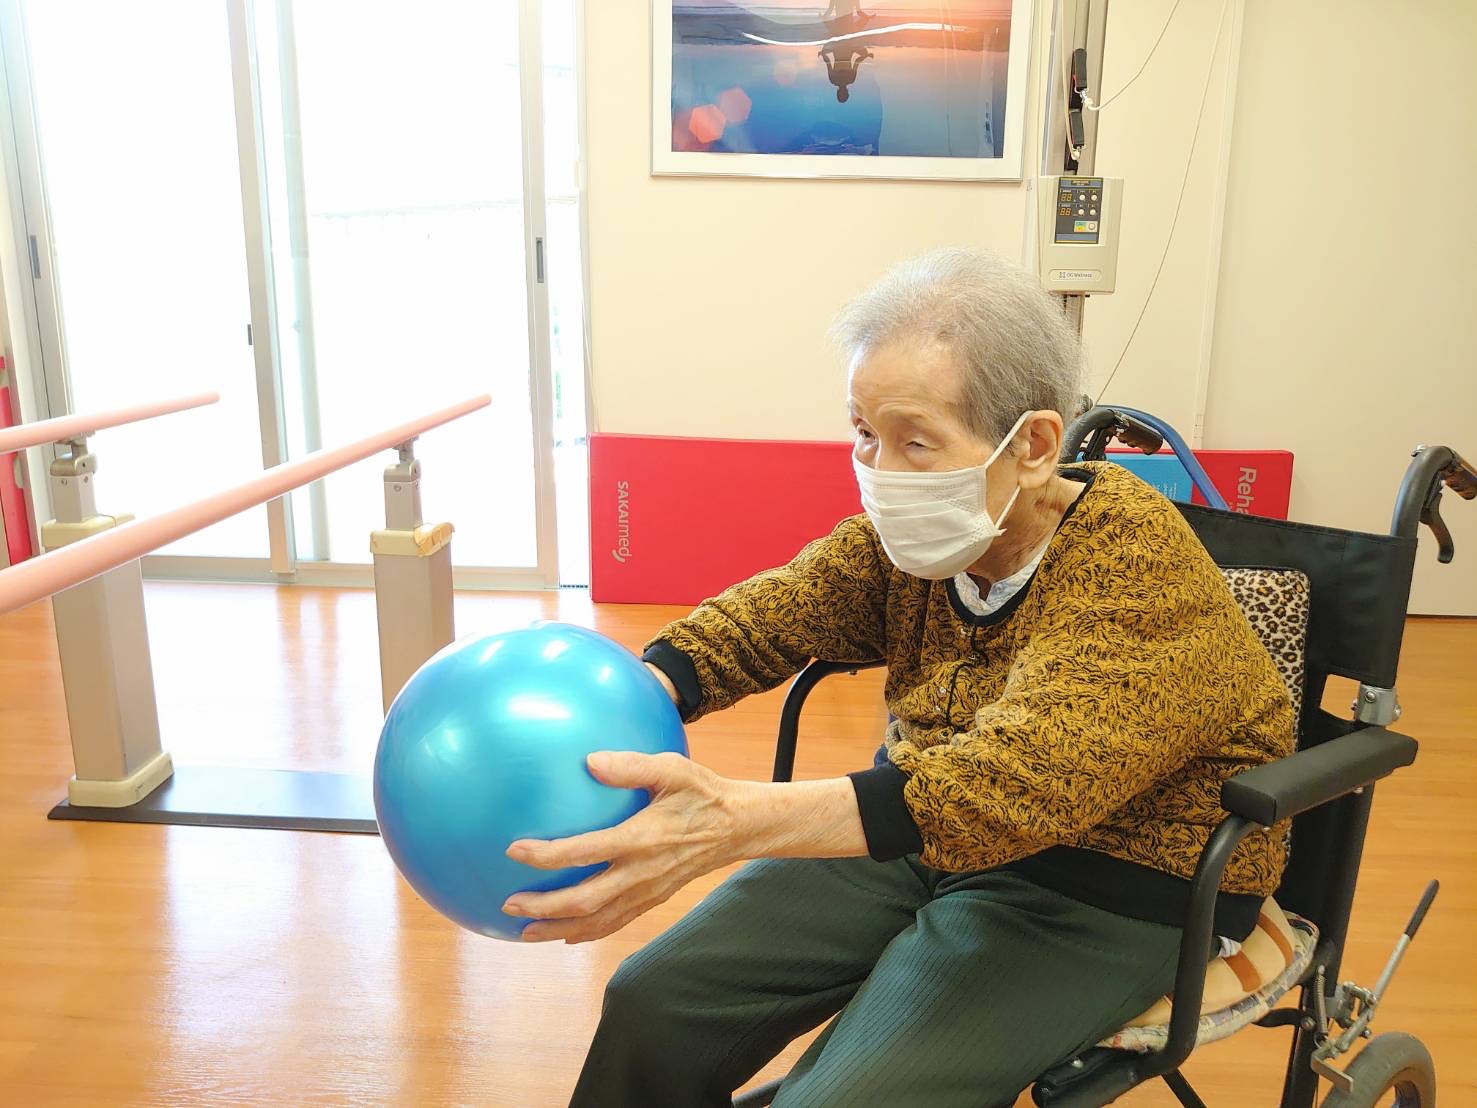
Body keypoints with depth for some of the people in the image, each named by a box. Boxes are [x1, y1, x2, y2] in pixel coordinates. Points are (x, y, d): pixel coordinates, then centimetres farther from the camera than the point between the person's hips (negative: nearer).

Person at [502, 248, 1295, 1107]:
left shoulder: (1144, 565, -24)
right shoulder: (912, 531, -3)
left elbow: (1018, 782, -37)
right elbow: (765, 616, -11)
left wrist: (735, 821, -48)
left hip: (1105, 884, -5)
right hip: (921, 831, 6)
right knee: (654, 1003, -3)